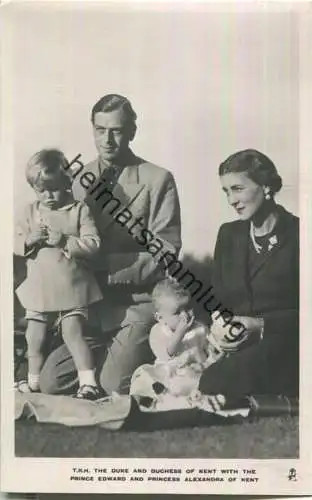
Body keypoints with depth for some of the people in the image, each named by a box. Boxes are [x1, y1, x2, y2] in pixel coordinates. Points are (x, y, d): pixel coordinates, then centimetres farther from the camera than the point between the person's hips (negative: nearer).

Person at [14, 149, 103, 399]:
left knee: (73, 333, -9)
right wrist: (29, 240, -15)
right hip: (39, 289, 5)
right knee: (35, 339, 14)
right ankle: (34, 381, 33)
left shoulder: (80, 210, -6)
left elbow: (93, 244, -13)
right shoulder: (31, 212, 7)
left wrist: (65, 241, -24)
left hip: (72, 288, -5)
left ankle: (88, 381, 4)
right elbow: (17, 245, 6)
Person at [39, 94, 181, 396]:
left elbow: (164, 254, -11)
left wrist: (100, 266, -19)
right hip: (89, 305, 4)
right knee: (50, 383, -4)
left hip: (137, 305, -4)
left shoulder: (158, 180, -6)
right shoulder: (79, 179, 7)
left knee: (116, 385, -16)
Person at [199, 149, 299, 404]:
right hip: (234, 344, 4)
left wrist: (262, 325, -18)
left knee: (214, 382, -30)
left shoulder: (297, 235, -4)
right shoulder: (229, 234, 14)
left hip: (283, 344, -4)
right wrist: (217, 323, -6)